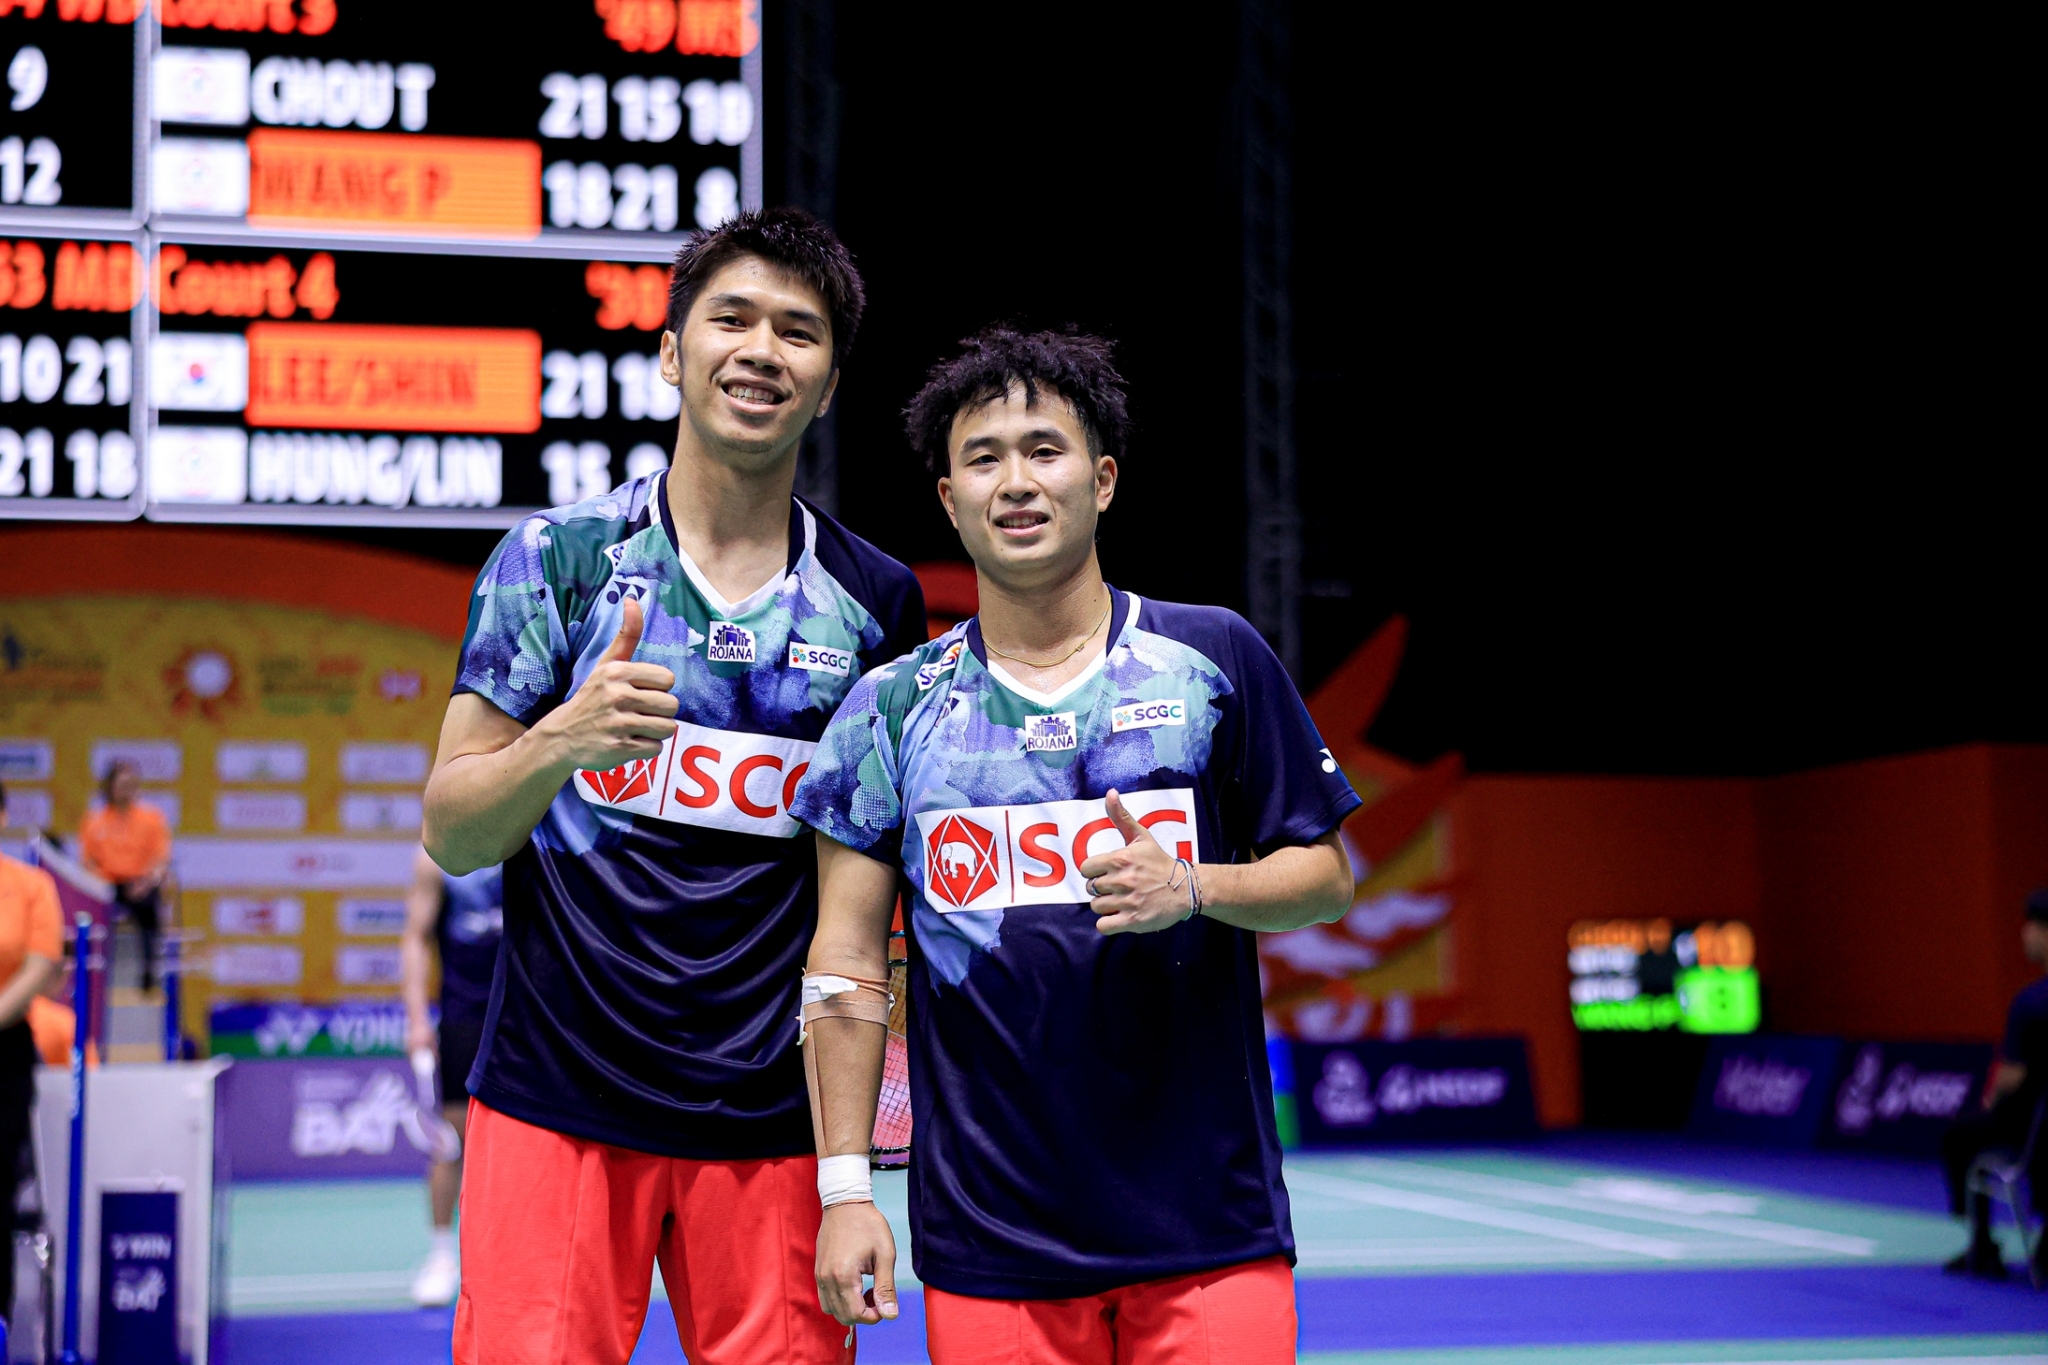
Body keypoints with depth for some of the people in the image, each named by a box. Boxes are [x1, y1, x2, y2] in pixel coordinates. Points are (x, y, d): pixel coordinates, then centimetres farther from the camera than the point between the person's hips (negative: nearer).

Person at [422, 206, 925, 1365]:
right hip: (557, 1105, -2)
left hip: (772, 1125, 2)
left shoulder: (877, 600, 6)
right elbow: (451, 835, -2)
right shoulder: (556, 557, 1)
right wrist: (564, 738, -22)